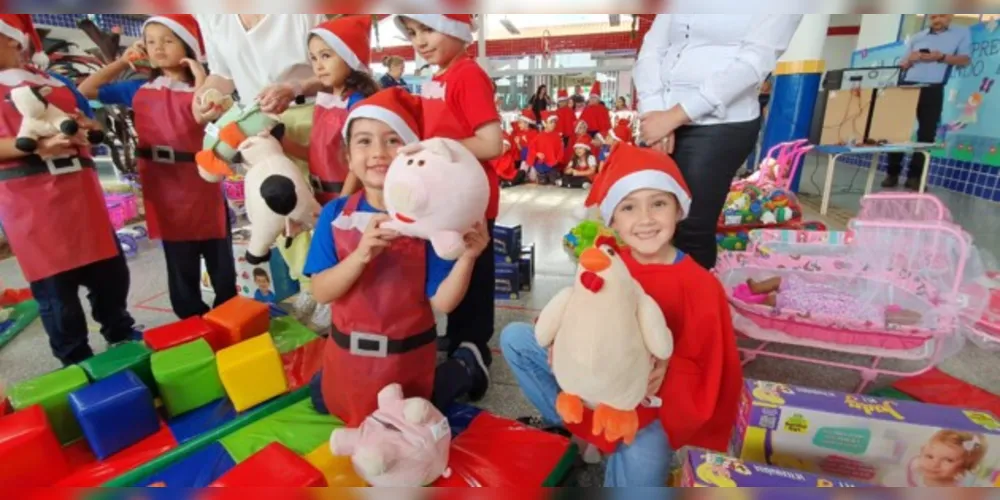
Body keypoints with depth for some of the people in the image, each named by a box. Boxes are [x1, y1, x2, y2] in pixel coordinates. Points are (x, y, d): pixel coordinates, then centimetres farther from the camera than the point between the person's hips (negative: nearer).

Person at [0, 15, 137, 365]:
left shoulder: (56, 85, 15)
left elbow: (84, 131, 20)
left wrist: (80, 131, -3)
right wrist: (37, 145, -24)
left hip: (80, 194, 4)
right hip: (30, 203, -4)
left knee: (110, 271, 9)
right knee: (55, 288, 3)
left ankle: (121, 335, 28)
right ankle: (75, 360, 16)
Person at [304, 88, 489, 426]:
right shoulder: (335, 214, -11)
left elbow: (442, 302, -19)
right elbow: (321, 292, -16)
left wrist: (467, 257, -36)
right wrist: (362, 255, -33)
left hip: (407, 356, -3)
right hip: (347, 351, 4)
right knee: (326, 407, 31)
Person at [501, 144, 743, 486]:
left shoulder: (701, 287, -17)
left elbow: (704, 373, -12)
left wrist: (666, 372, -32)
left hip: (655, 403, -4)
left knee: (641, 460, -34)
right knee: (514, 337, -3)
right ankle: (564, 422, 9)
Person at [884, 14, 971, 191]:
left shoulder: (962, 33, 12)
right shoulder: (916, 38, 18)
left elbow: (965, 60, 4)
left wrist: (941, 57, -12)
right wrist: (910, 59, -4)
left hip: (933, 89, -2)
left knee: (927, 132, -4)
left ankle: (914, 176, -1)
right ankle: (892, 173, 1)